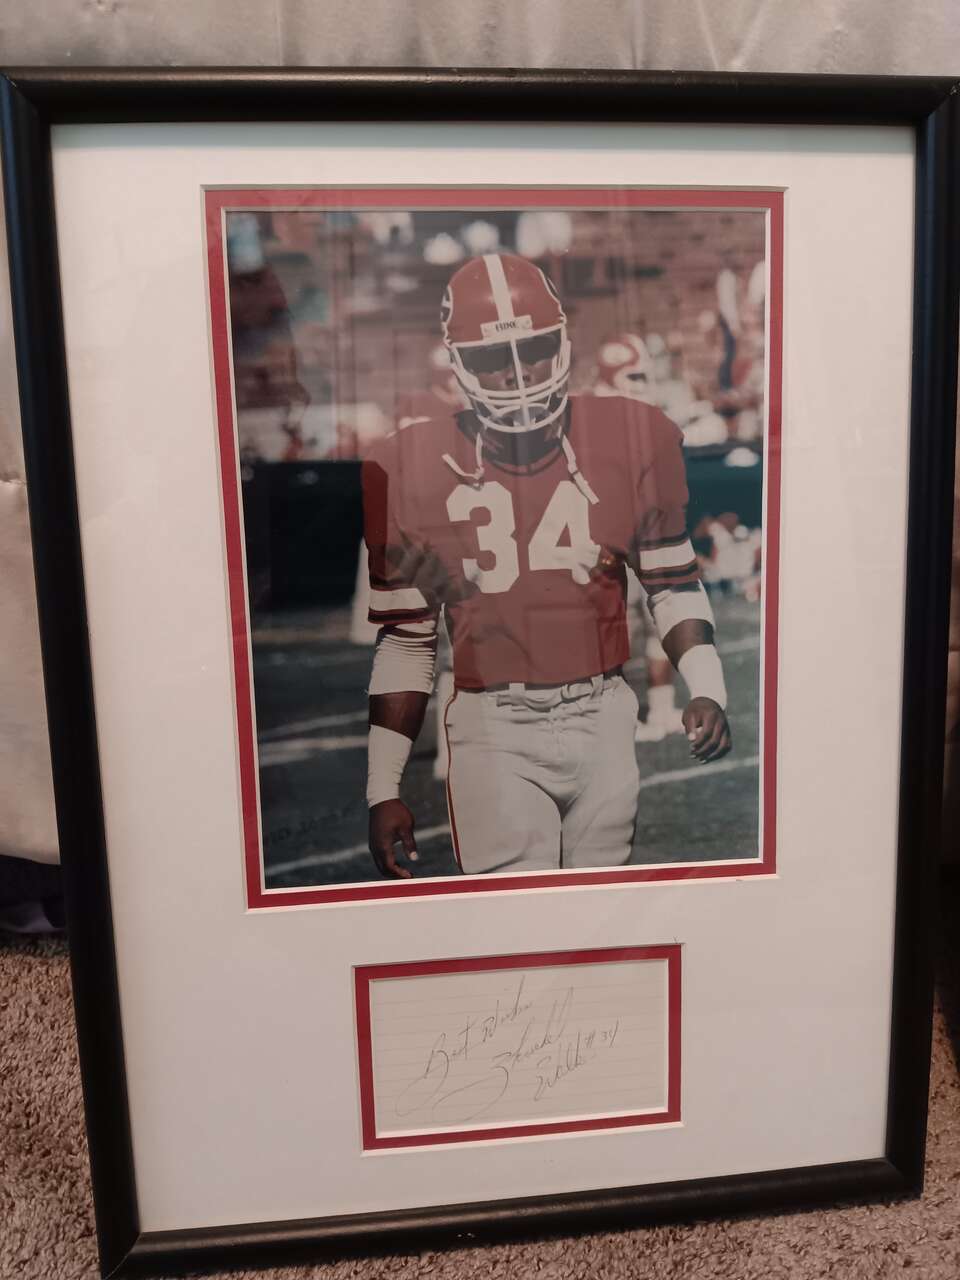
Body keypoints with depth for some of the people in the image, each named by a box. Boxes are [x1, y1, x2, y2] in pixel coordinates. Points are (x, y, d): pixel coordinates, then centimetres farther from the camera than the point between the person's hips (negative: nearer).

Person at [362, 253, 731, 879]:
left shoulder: (632, 436, 0)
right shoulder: (412, 467, -2)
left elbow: (675, 583, 10)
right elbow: (404, 638, 3)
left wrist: (707, 692, -6)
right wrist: (383, 790, 2)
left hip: (606, 715, 2)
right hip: (492, 729, -1)